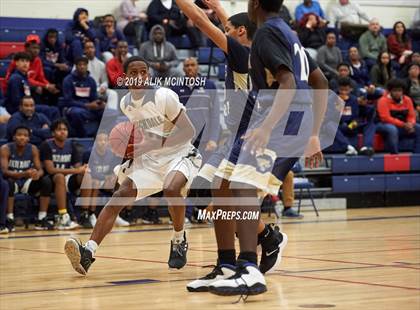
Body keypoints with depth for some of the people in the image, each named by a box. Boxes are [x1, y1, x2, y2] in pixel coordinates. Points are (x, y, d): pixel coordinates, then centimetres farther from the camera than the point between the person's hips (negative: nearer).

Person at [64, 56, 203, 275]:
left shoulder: (163, 96, -17)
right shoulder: (126, 103, 4)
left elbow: (188, 131, -22)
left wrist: (153, 144, -31)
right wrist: (130, 147, 4)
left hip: (179, 154, -6)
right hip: (149, 159, 6)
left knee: (171, 189, -36)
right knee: (120, 196, -14)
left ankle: (179, 240, -9)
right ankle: (88, 252, -25)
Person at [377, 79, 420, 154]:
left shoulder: (407, 100, 5)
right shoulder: (384, 100, -13)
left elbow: (411, 116, 7)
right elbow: (386, 118, -20)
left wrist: (410, 124, -19)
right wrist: (403, 124, -25)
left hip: (403, 127, 6)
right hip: (386, 125, -6)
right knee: (392, 129, -40)